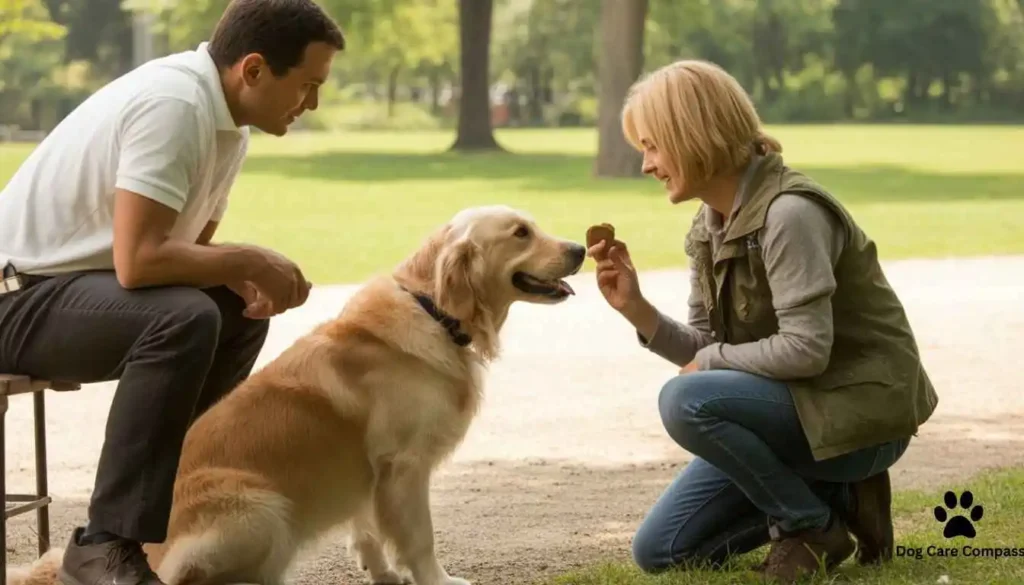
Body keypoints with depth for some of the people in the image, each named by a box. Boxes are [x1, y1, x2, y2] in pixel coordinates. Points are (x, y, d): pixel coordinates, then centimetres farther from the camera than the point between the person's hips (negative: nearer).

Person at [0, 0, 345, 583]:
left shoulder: (226, 117, 5)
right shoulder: (172, 104, -25)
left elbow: (188, 245, 12)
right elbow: (137, 259, -33)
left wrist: (246, 277, -9)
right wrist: (247, 260, -19)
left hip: (70, 283, 10)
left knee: (240, 314, 15)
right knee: (183, 318, -31)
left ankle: (167, 500, 19)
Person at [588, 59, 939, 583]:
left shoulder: (789, 213, -23)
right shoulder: (709, 227, 5)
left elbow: (806, 348, -28)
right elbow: (703, 350, 5)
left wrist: (713, 360, -14)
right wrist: (634, 307, -10)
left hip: (858, 409, -9)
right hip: (795, 407, 9)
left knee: (684, 402, -30)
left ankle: (812, 524, -10)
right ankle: (835, 498, 11)